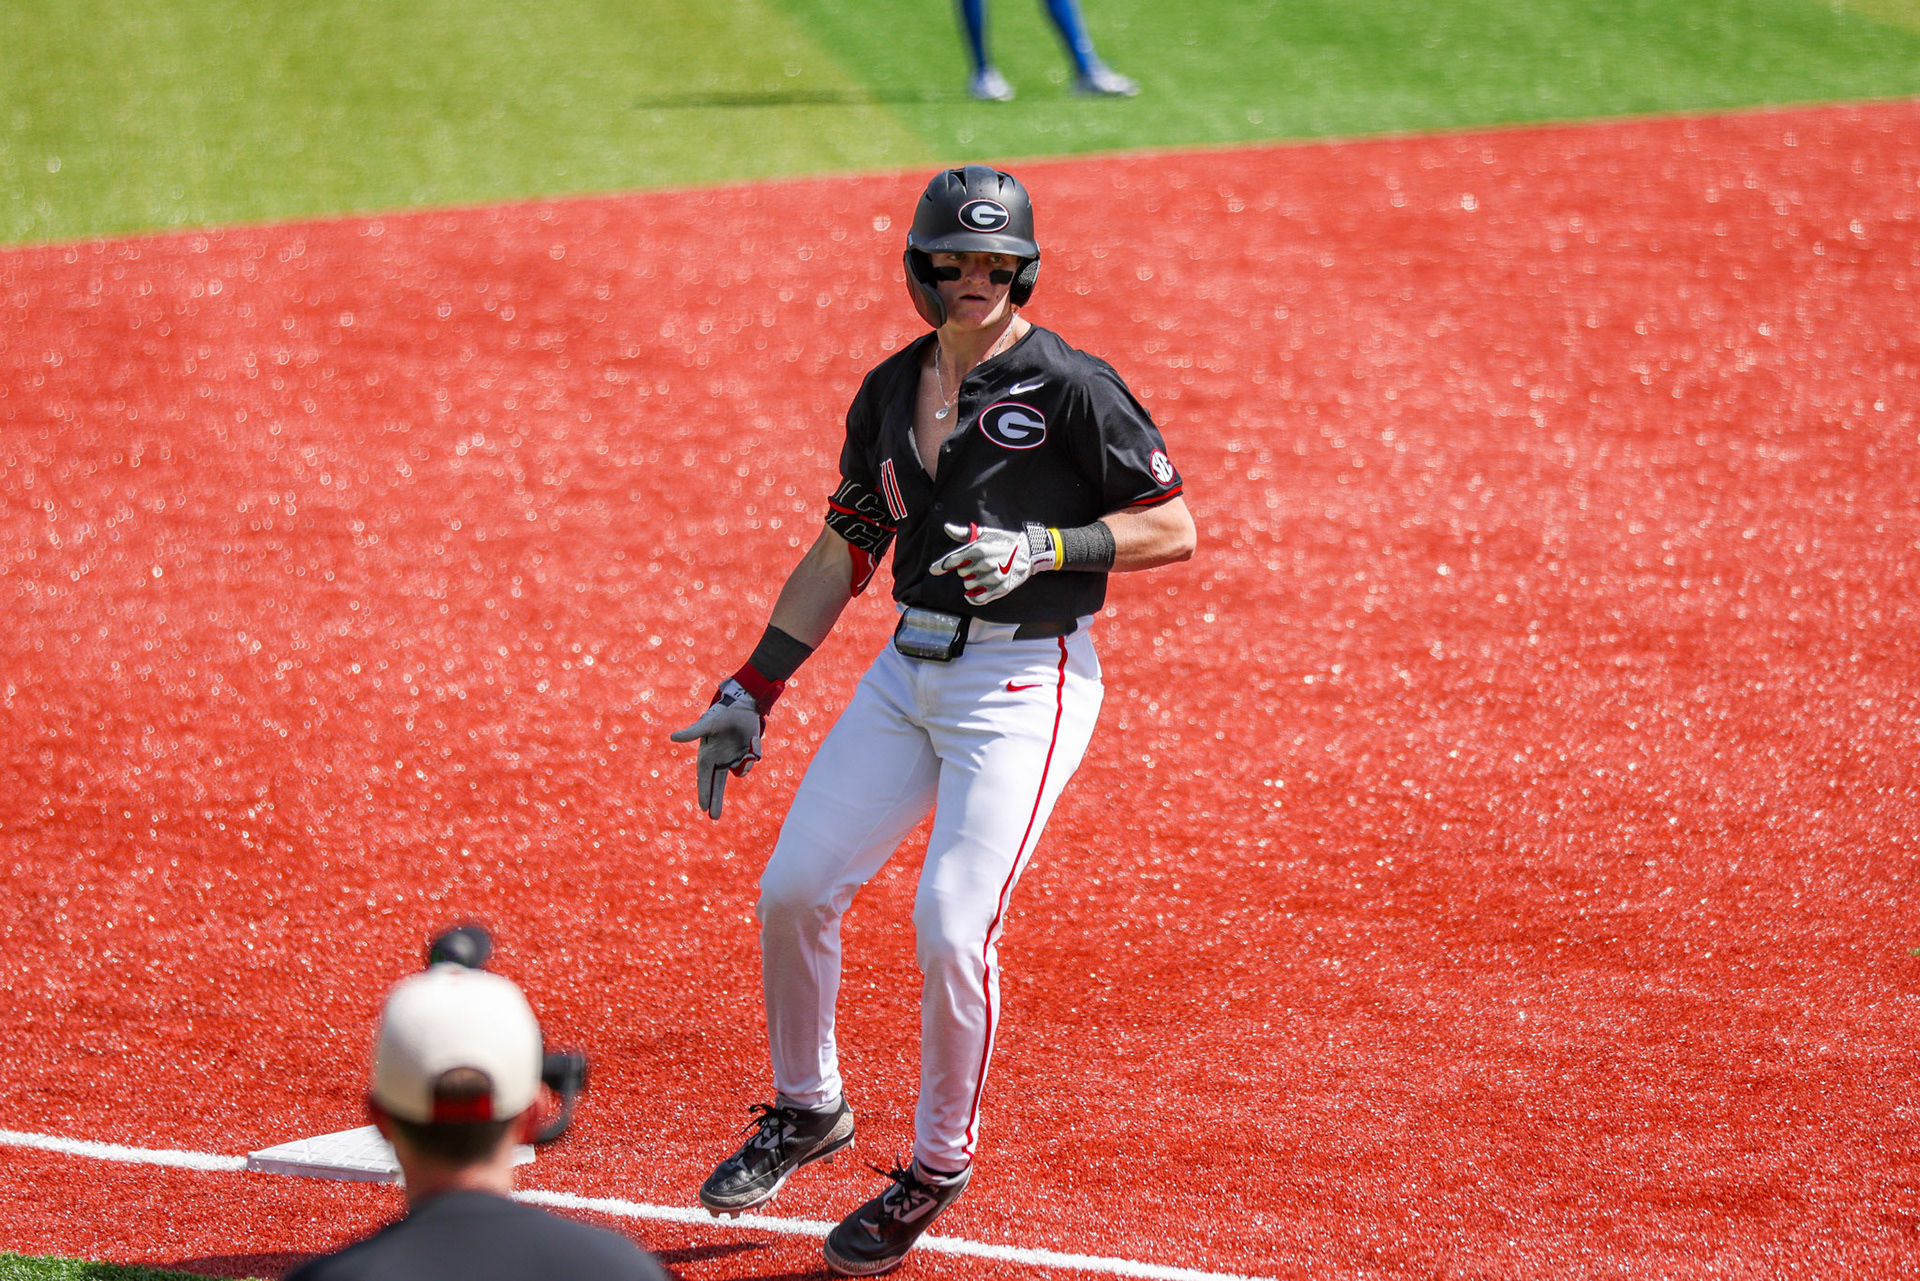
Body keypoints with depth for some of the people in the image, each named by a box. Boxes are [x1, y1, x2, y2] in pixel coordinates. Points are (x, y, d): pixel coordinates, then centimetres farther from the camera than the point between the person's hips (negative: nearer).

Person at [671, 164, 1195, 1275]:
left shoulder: (1070, 387, -10)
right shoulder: (890, 394, 9)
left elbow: (1174, 530, -10)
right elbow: (841, 557, 16)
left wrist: (1043, 546, -22)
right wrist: (752, 693, 12)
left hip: (1024, 683, -6)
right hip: (910, 673, 6)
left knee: (951, 929, -15)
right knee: (793, 891, 2)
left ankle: (940, 1168, 5)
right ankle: (808, 1108, 26)